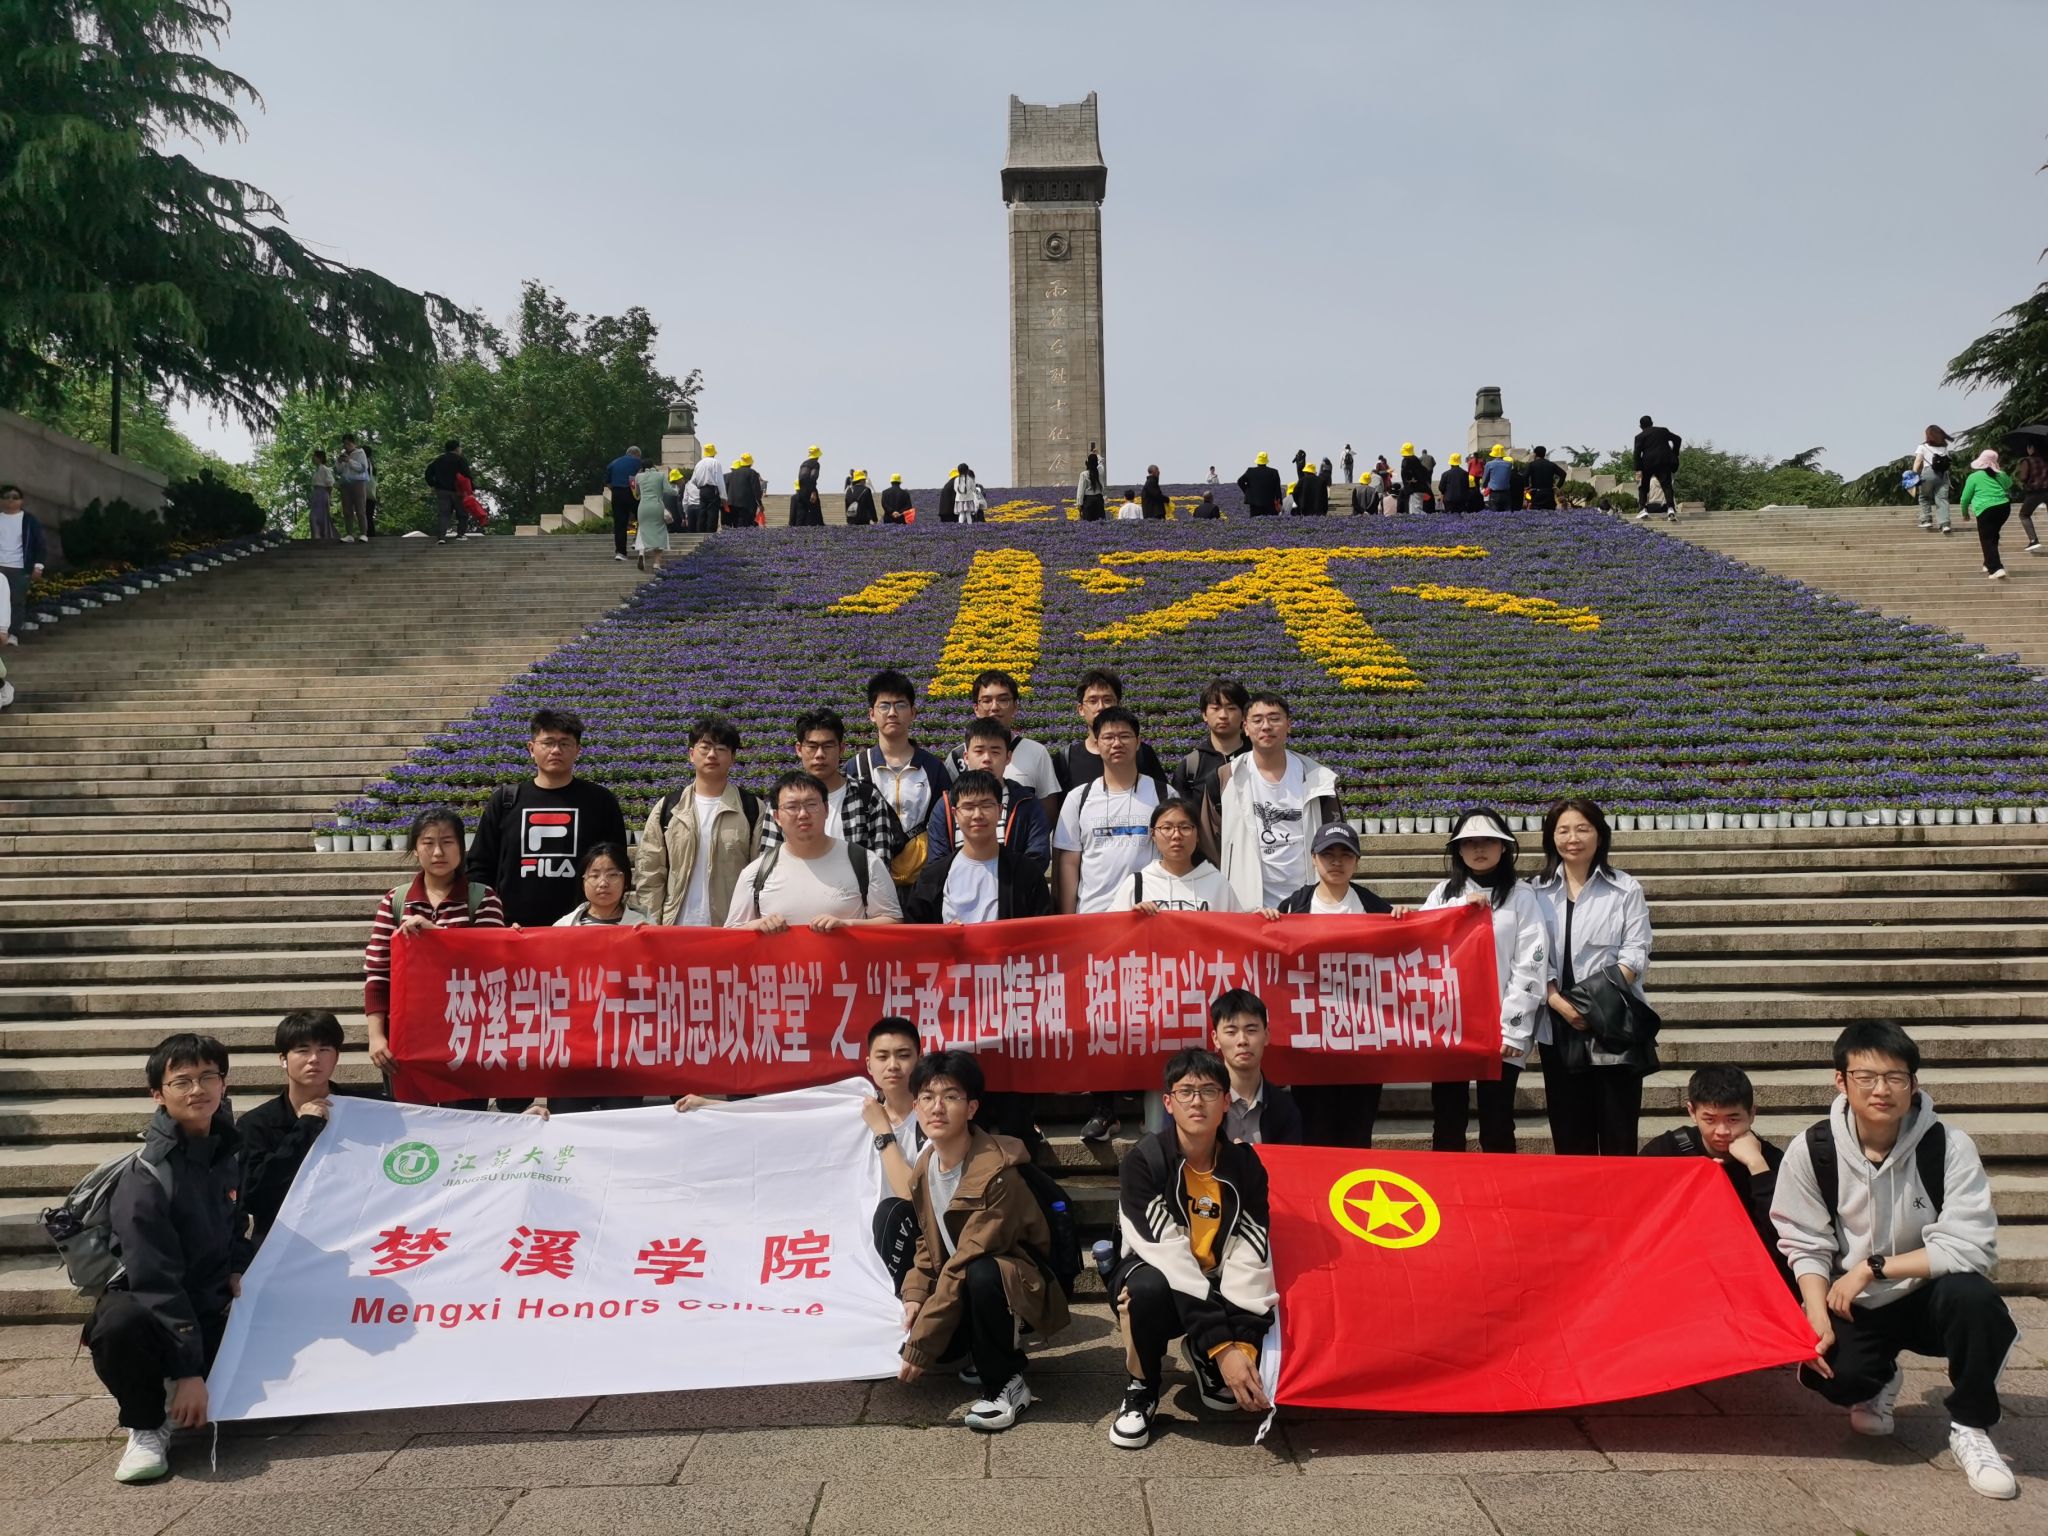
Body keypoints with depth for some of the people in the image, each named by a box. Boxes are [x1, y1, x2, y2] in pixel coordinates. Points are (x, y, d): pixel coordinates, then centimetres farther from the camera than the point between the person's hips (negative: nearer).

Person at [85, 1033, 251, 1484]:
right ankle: (147, 1427, -13)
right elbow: (155, 1281, -24)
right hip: (150, 1310, -6)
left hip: (212, 1314, 6)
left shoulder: (227, 1150, 0)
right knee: (120, 1324, -40)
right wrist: (188, 1372, -26)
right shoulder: (146, 1179, -21)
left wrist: (237, 1270, 0)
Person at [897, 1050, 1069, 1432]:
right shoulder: (924, 1168, -3)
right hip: (960, 1289, 8)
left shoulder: (995, 1174, -28)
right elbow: (927, 1242, 9)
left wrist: (922, 1345, -27)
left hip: (1020, 1288, -7)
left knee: (981, 1274, -38)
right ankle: (991, 1354, 14)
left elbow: (966, 1266, -29)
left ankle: (1006, 1384, -16)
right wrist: (915, 1296, -10)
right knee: (909, 1336, -15)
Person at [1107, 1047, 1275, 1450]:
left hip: (1217, 1288, 3)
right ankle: (1142, 1388, -8)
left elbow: (1249, 1257, -18)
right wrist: (1221, 1344, -36)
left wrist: (1242, 1342, -33)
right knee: (1148, 1287, -38)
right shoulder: (1144, 1161, -20)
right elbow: (1169, 1254, -29)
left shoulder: (1245, 1165, -10)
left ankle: (1200, 1356, 15)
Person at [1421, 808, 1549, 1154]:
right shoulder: (1442, 893, 12)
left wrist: (1514, 1030, -11)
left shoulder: (1522, 896, 2)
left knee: (1496, 1127, 3)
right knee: (1446, 1126, 7)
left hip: (1498, 1029, -3)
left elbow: (1531, 967, -4)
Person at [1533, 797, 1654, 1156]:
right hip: (1559, 1027, 2)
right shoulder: (1538, 891, 8)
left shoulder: (1626, 890, 2)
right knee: (1569, 1136, 8)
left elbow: (1634, 955, -5)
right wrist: (1559, 1003, -14)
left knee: (1618, 1136, 1)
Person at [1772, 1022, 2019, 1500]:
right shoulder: (1811, 1151, -13)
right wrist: (1819, 1321, -21)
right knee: (1834, 1373, -27)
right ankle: (1880, 1381, 15)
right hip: (1855, 1304, 1)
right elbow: (1805, 1247, -7)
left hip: (1929, 1296, -1)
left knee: (1971, 1294, -34)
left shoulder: (1948, 1146, -16)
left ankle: (1970, 1428, -8)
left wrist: (1873, 1268, -22)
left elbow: (1971, 1249, -21)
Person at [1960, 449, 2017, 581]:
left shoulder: (1974, 477, -2)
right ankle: (1989, 564, 28)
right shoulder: (2001, 475, 11)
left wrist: (1965, 512, 17)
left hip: (1986, 510, -5)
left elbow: (1965, 498, 1)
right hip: (2004, 507, 5)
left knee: (1987, 540, -3)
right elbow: (2010, 485, 33)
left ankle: (1996, 569, -17)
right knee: (1993, 536, 22)